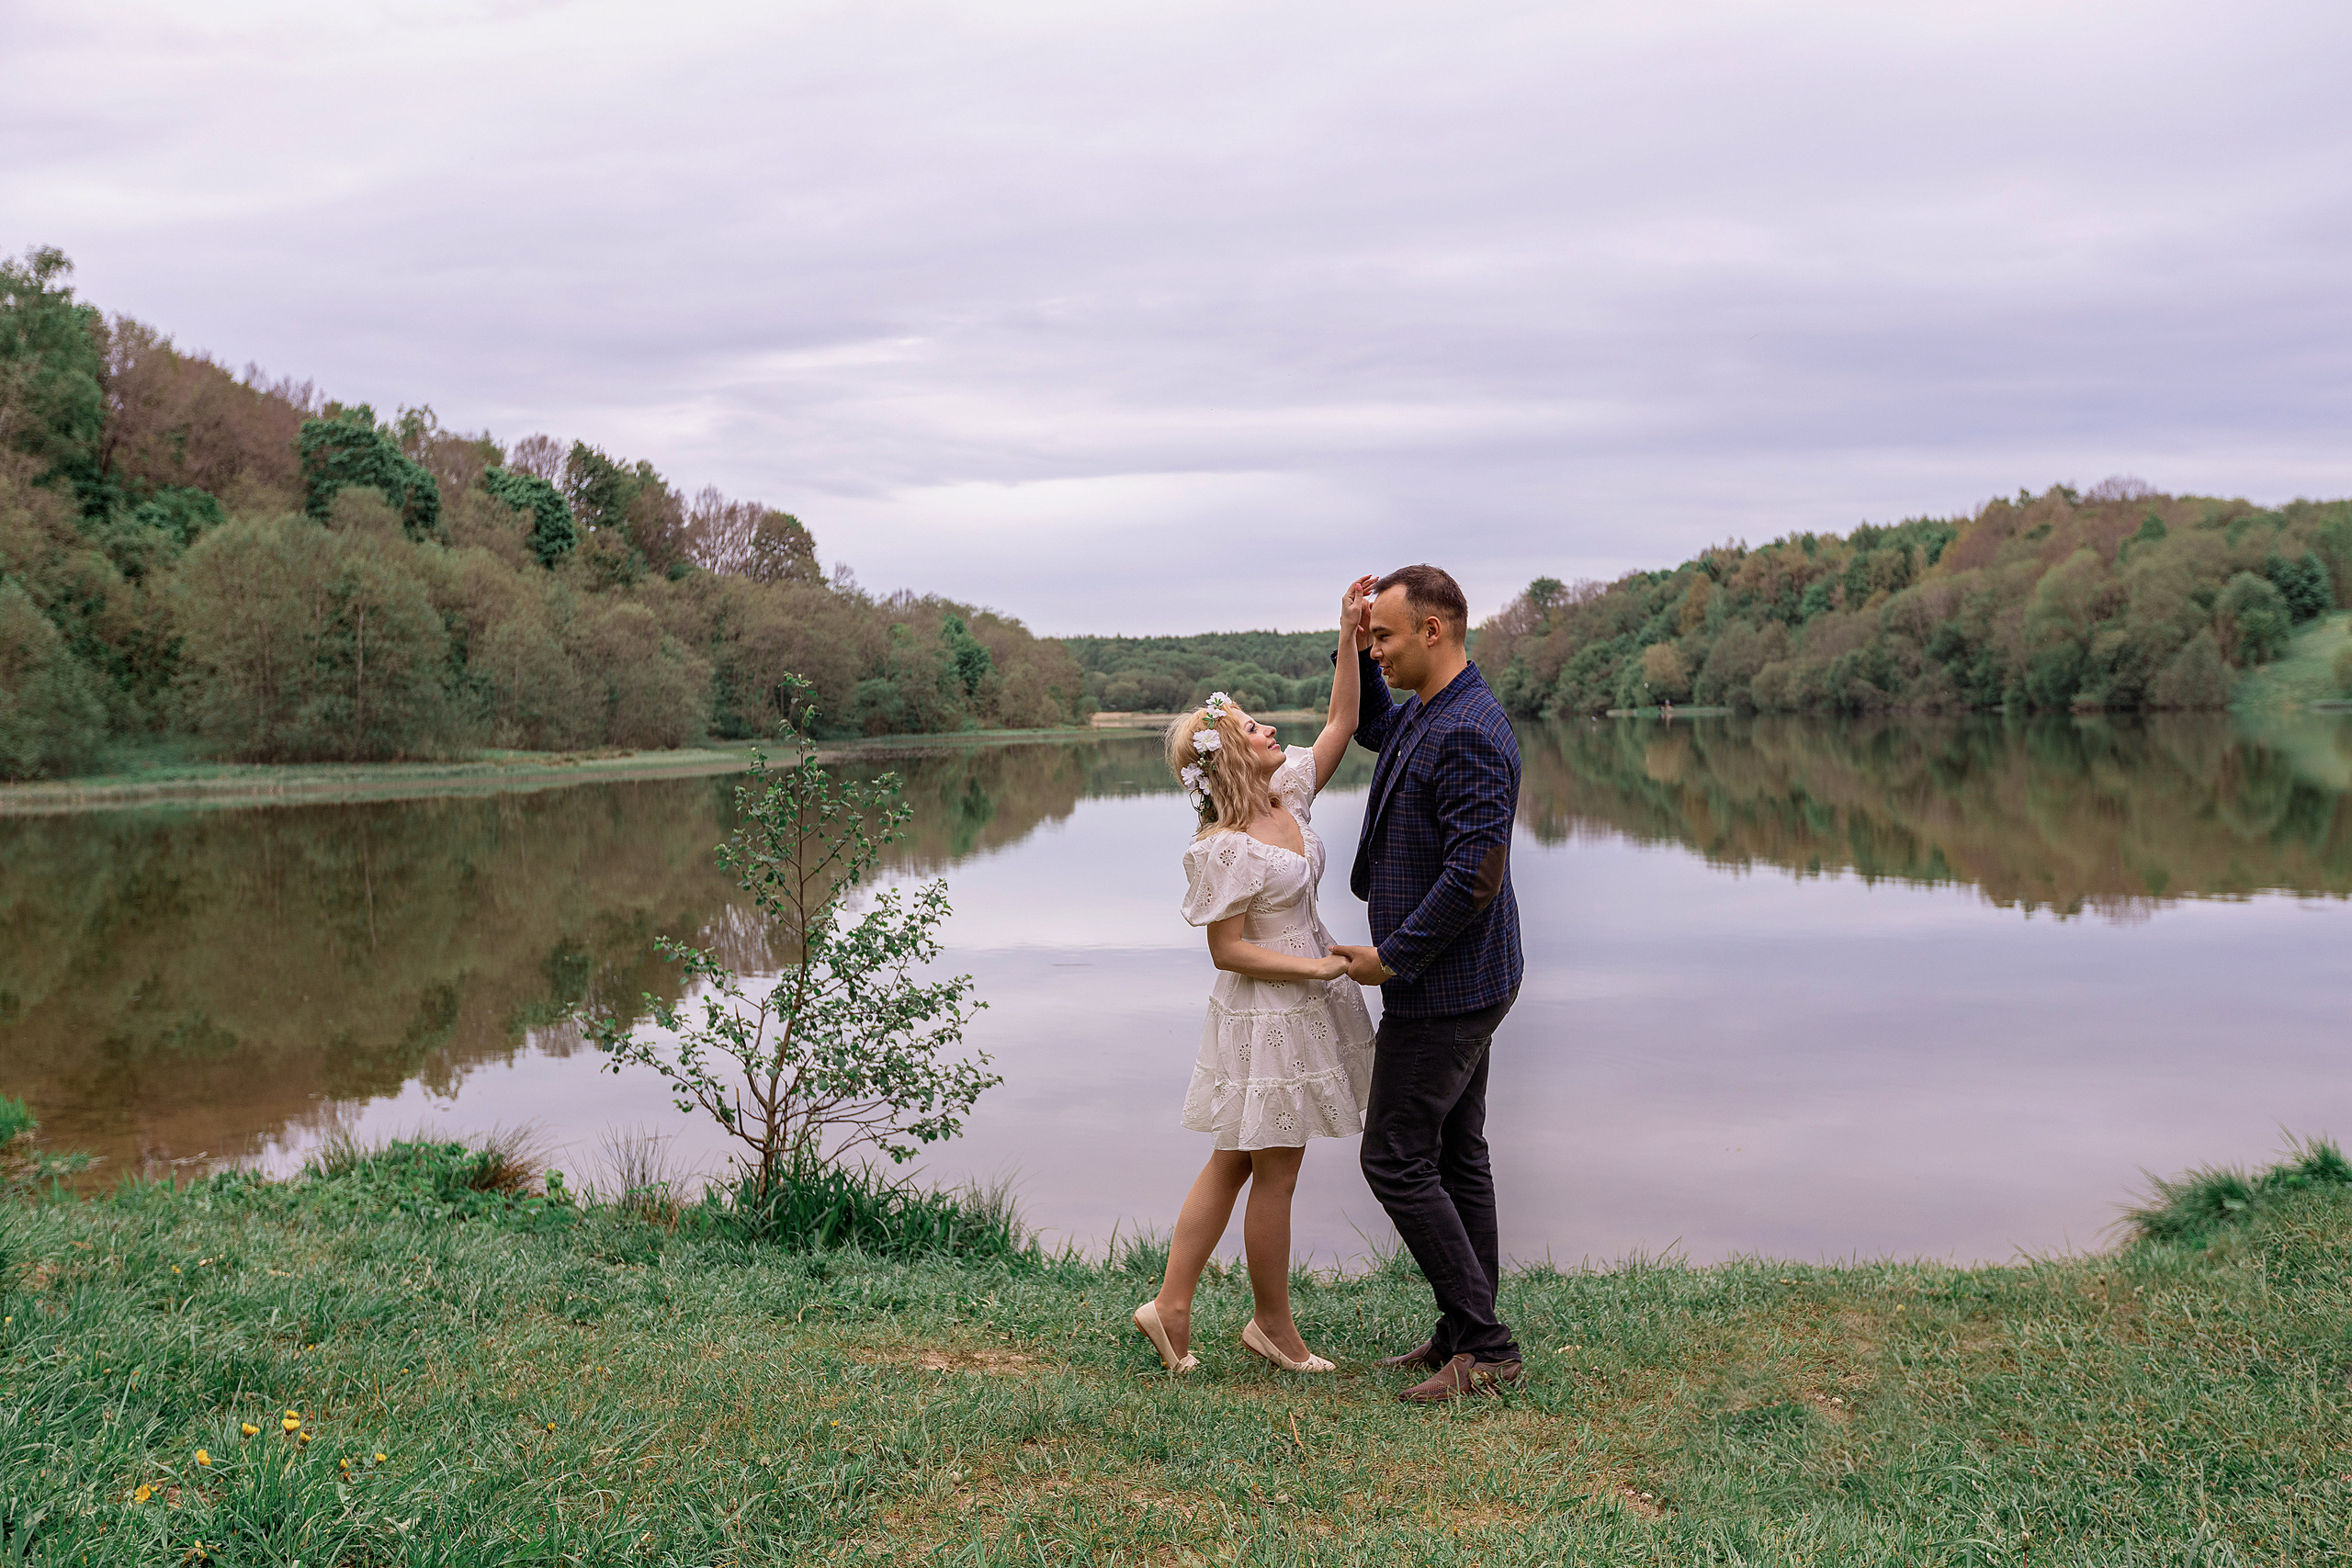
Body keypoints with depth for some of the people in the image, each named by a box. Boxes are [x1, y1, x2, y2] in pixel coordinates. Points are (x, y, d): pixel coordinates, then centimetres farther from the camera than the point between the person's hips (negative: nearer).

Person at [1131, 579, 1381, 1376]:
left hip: (1306, 1007, 9)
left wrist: (1348, 638, -2)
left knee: (1234, 1160, 15)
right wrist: (1320, 967, -19)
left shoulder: (1288, 796, 2)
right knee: (1275, 1177, 5)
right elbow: (1227, 951, -19)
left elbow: (1340, 724, 8)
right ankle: (1273, 1325, 23)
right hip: (1267, 1018, -9)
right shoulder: (1224, 849, -21)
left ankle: (1171, 1306, 24)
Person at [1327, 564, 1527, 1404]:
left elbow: (1475, 874, -28)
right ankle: (1468, 1335, 24)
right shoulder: (1425, 715, 9)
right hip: (1457, 980, 10)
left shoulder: (1469, 733, -23)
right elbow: (1370, 728, 33)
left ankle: (1484, 1345, 2)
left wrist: (1391, 957, -19)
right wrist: (1357, 650, 15)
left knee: (1396, 1159, -5)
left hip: (1442, 987, -10)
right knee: (1455, 1155, 15)